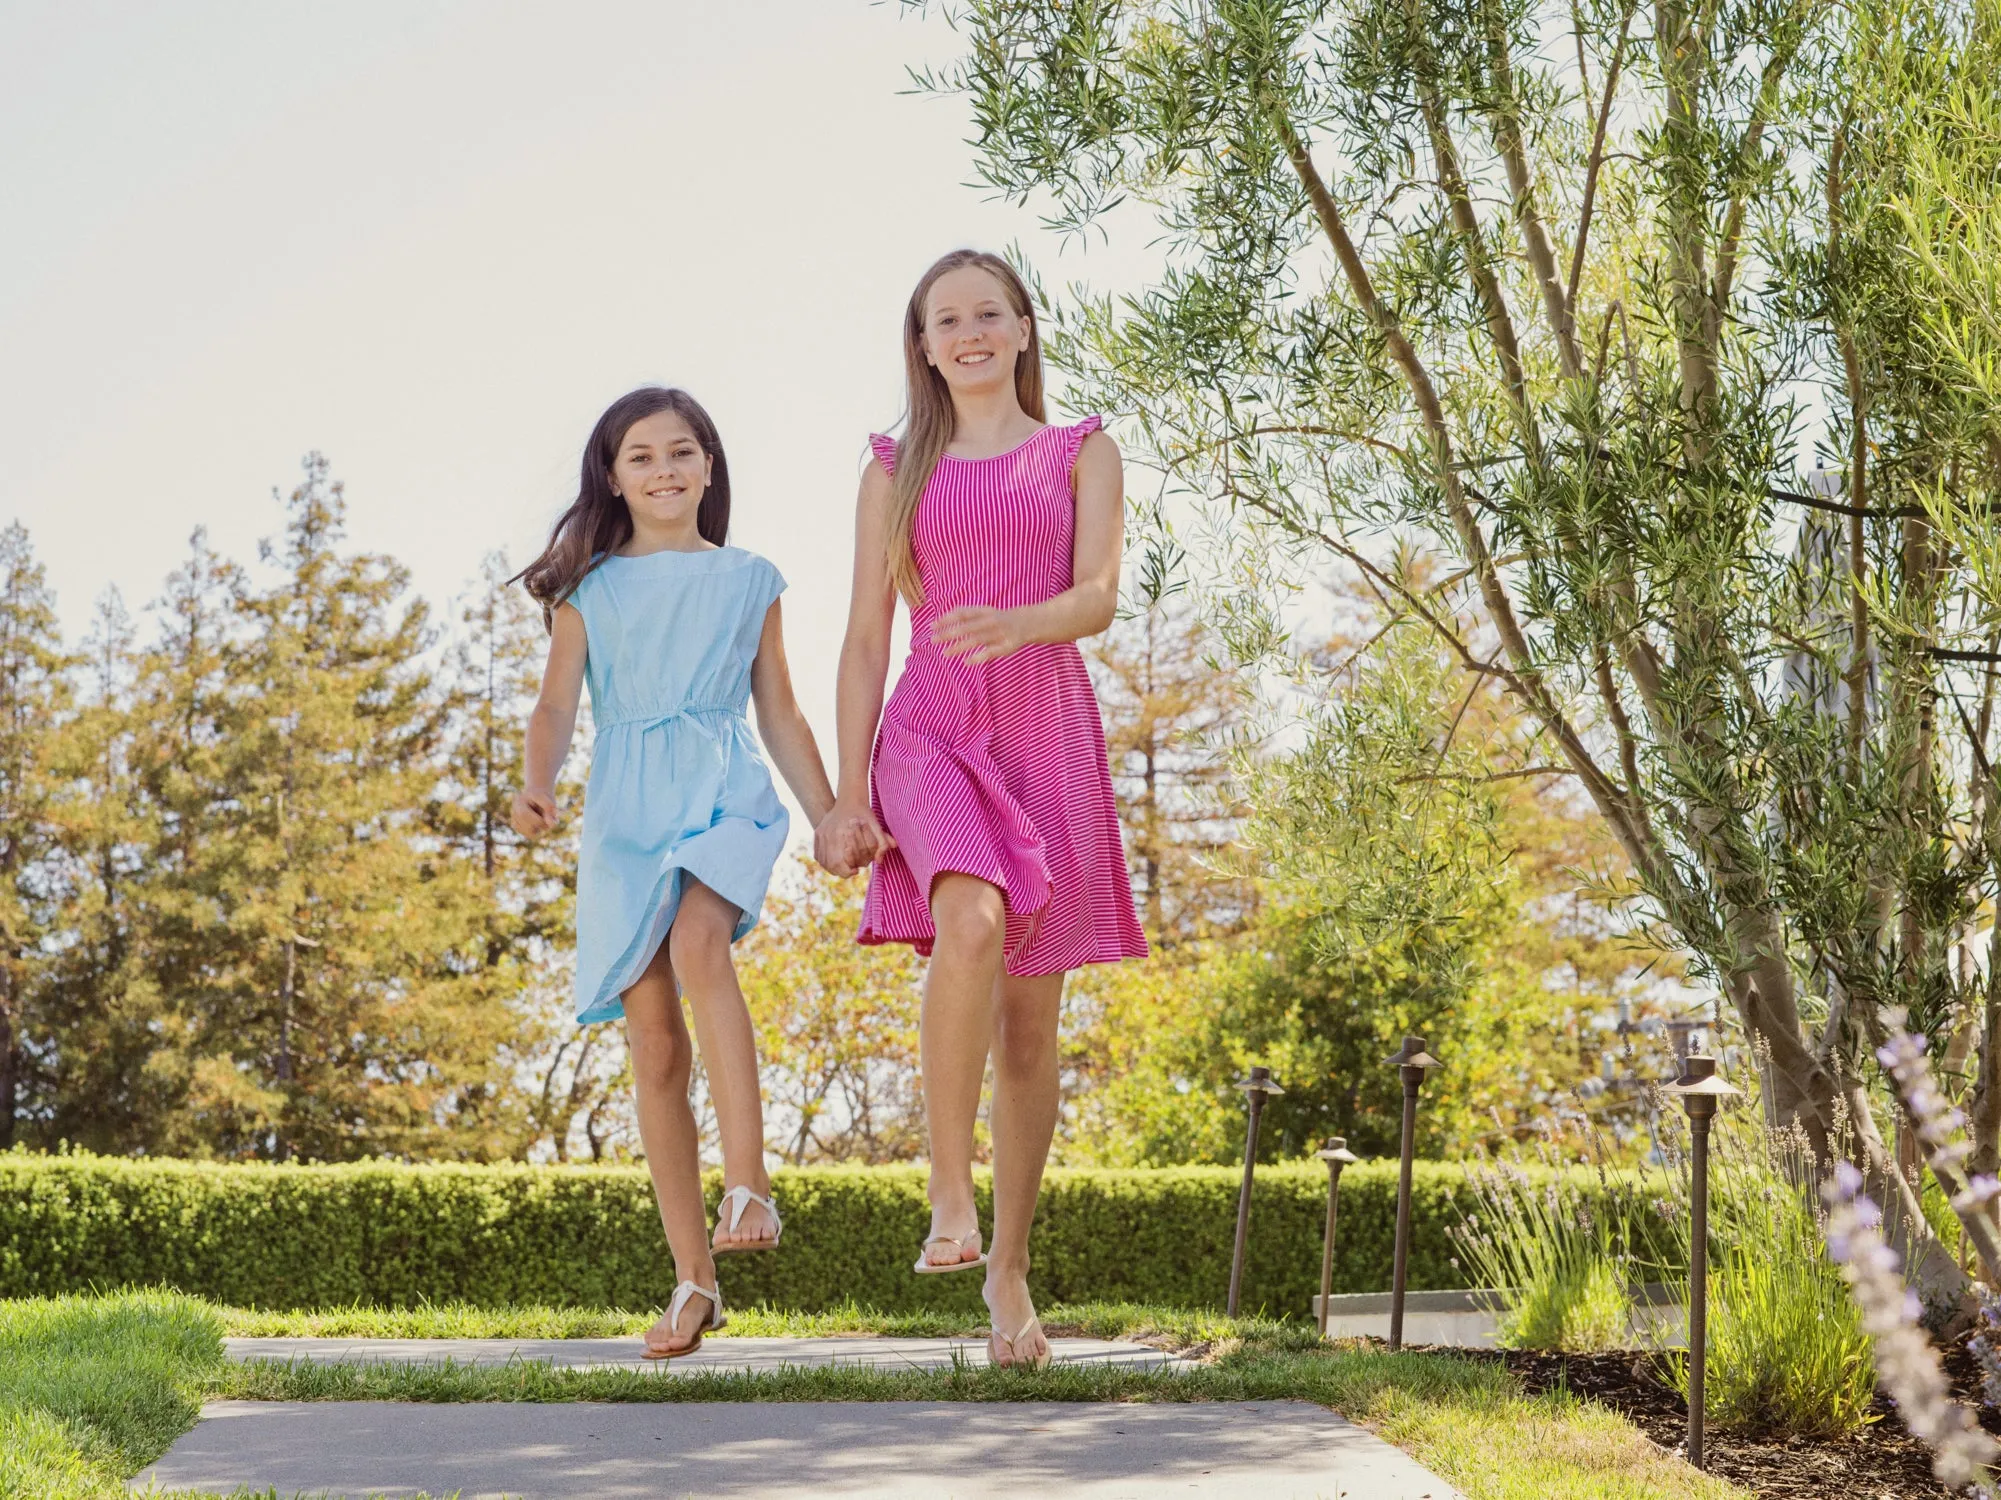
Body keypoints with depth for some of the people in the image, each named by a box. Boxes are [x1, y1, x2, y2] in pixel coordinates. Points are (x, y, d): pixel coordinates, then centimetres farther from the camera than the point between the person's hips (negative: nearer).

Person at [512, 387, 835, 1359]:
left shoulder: (748, 582, 13)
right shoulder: (589, 591, 11)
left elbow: (779, 714, 17)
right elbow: (556, 705, 6)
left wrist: (831, 817, 10)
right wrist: (537, 787, -14)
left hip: (725, 799, -1)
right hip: (624, 813, 1)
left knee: (698, 941, -35)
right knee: (654, 1045, -1)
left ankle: (748, 1186, -36)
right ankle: (693, 1278, 5)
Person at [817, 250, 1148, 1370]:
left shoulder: (1081, 456, 11)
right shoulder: (896, 471, 13)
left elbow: (1099, 599, -4)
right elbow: (867, 638, 9)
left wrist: (1013, 624, -27)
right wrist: (848, 797, 2)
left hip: (1049, 732, 1)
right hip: (933, 731, -1)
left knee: (1032, 1020, 2)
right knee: (970, 919, -32)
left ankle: (1010, 1265, 13)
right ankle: (949, 1191, -24)